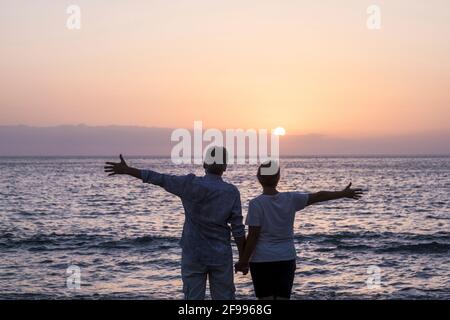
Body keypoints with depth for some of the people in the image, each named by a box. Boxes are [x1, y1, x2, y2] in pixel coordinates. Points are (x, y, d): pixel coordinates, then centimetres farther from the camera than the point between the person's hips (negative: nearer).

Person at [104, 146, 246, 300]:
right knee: (224, 298, 8)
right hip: (221, 257, 0)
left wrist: (126, 170, 6)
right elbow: (238, 229, -7)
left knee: (193, 298, 5)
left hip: (193, 255, 0)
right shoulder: (232, 192, -7)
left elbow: (159, 179, -2)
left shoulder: (190, 184, -8)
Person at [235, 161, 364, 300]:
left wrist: (243, 261, -5)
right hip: (286, 259, 3)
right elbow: (318, 196, 6)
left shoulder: (256, 204, -12)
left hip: (262, 260, -3)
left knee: (265, 298, 4)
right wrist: (343, 193, 18)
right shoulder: (290, 199, -3)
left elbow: (253, 236, -13)